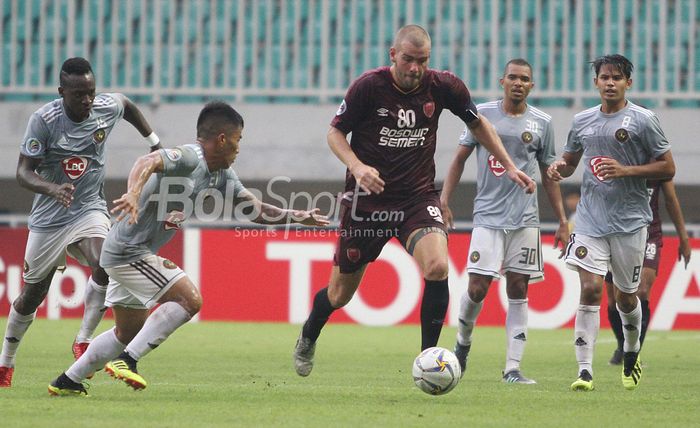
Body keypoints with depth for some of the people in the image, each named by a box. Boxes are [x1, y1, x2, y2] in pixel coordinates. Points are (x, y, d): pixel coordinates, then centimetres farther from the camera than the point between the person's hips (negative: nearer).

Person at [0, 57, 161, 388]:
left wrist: (154, 143, 24)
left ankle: (83, 342, -17)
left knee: (105, 265, -29)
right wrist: (52, 189, -38)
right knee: (32, 295, 8)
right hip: (48, 218, -2)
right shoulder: (43, 119, -18)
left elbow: (126, 104, 18)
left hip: (89, 209, 2)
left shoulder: (107, 107, -8)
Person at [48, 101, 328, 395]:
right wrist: (133, 193, -56)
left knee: (129, 331, 19)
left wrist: (296, 216, 3)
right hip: (129, 248, -10)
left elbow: (257, 210, 15)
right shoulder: (189, 158, -20)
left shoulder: (222, 177, 9)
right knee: (188, 299, -17)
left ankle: (66, 382, 25)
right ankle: (127, 359, -17)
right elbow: (148, 162, -38)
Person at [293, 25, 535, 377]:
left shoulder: (443, 86, -5)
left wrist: (508, 167, 10)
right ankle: (308, 338, 41)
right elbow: (335, 132, -2)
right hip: (367, 199, -1)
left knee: (438, 267, -26)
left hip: (418, 197, 1)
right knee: (341, 293, 8)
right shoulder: (368, 86, -12)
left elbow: (477, 124, 13)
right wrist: (357, 166, -20)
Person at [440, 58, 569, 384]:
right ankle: (463, 342, 19)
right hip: (488, 215, -2)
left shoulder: (542, 123, 6)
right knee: (478, 287, -10)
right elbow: (460, 158, 8)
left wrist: (562, 221, 11)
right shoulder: (482, 114, 2)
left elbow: (549, 175, 14)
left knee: (518, 290, -1)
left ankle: (512, 368, 0)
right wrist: (444, 201, -2)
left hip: (525, 219, 2)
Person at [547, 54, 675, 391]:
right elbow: (570, 159, 23)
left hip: (630, 221, -2)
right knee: (590, 289, -12)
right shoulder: (582, 121, 9)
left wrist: (625, 170, -14)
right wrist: (559, 168, -1)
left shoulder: (643, 120, -3)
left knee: (626, 295, 10)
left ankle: (631, 352, 38)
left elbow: (667, 168, -2)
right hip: (590, 220, 2)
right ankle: (584, 370, -15)